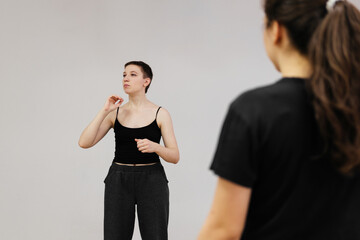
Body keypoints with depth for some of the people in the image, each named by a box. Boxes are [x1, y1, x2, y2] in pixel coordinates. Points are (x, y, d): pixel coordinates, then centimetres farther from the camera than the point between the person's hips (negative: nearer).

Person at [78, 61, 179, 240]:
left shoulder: (160, 114, 0)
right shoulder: (115, 113, 5)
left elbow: (175, 157, -2)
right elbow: (84, 143, -5)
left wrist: (154, 146, -22)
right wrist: (104, 111, -10)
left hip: (151, 180, -1)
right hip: (119, 180, 1)